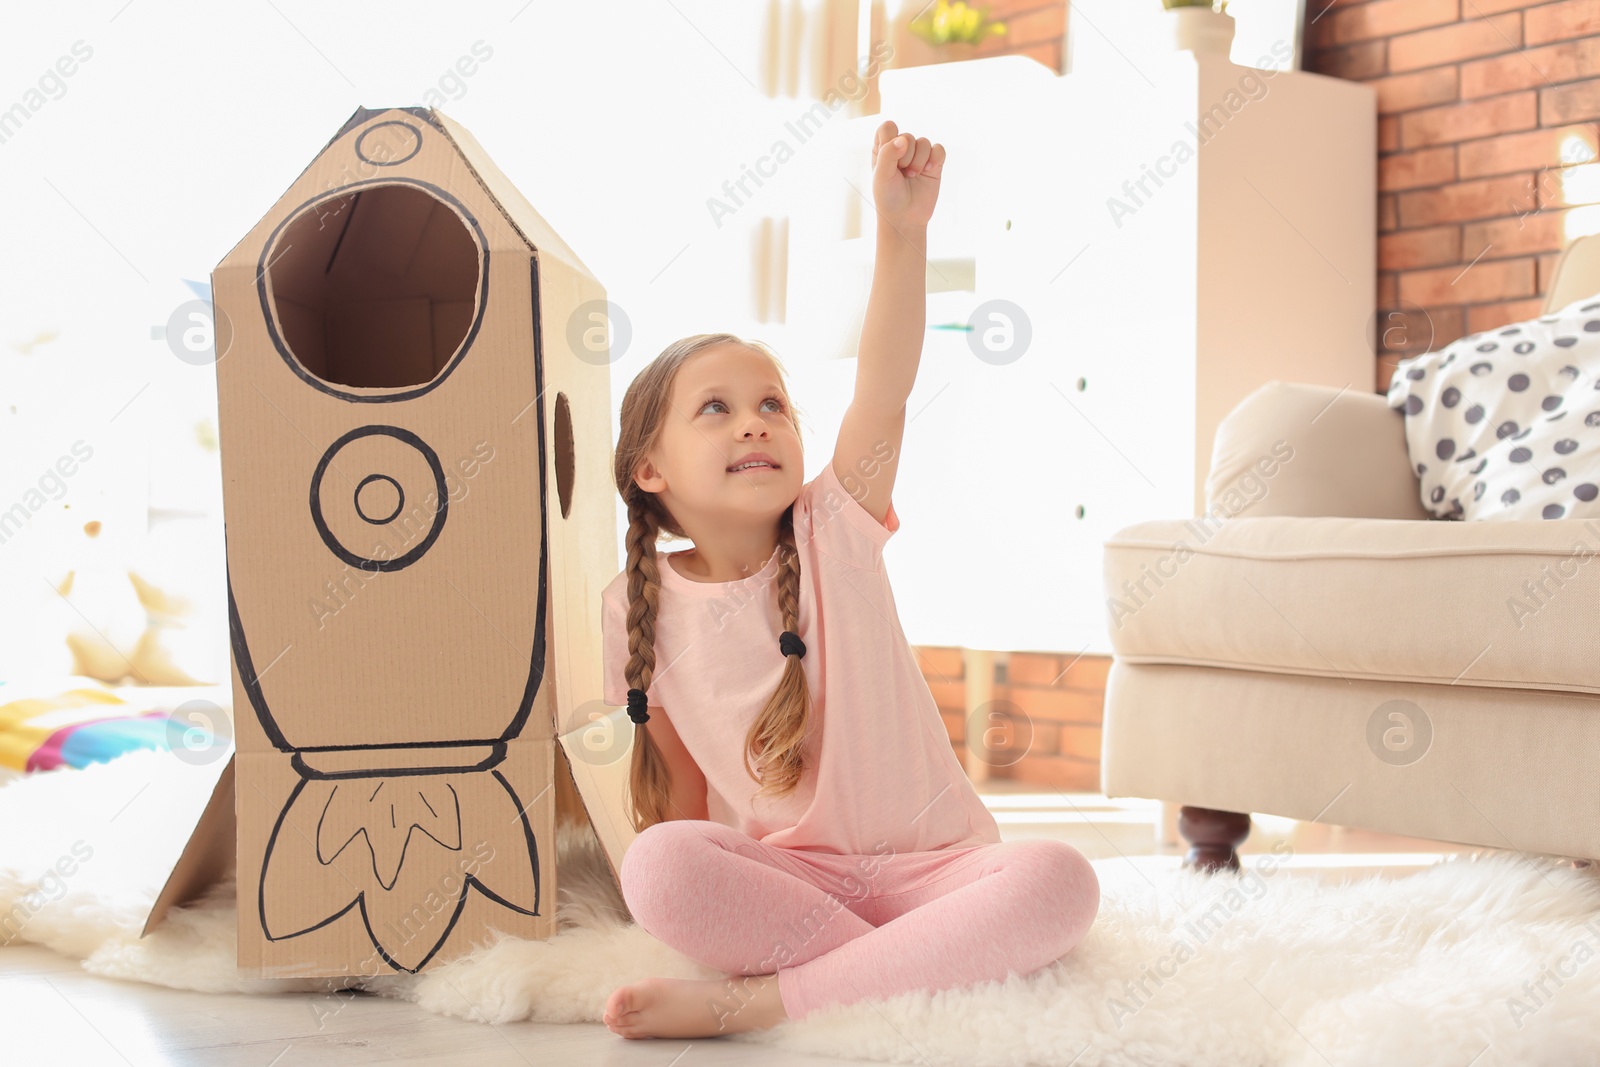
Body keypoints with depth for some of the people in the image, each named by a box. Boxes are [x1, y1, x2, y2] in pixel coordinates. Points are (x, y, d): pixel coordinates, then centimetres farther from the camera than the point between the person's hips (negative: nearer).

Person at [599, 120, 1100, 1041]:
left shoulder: (834, 534, -5)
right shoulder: (643, 606, -1)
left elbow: (884, 400, -22)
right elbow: (677, 773, 7)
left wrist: (903, 232, -34)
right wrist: (702, 884, -5)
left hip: (931, 856, 0)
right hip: (778, 871, 0)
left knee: (1060, 880, -30)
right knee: (657, 868, -31)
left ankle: (760, 1001, -28)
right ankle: (932, 970, -23)